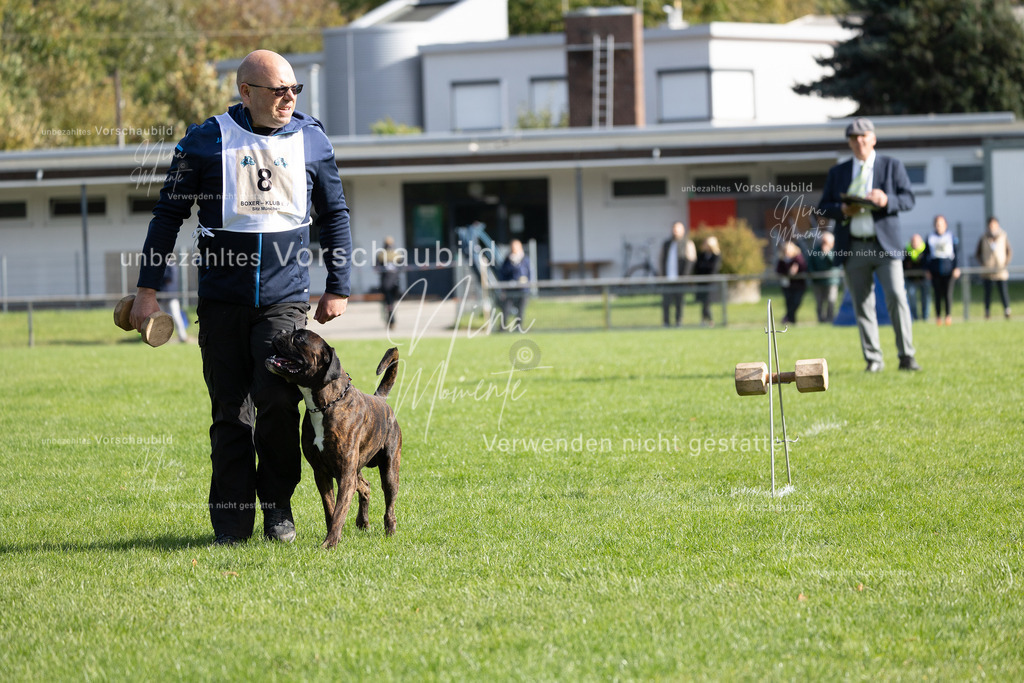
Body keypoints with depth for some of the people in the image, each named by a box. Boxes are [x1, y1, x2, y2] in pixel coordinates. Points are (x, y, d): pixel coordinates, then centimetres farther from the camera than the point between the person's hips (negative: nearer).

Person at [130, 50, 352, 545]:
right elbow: (169, 213, 7)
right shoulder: (206, 142, 0)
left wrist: (337, 288, 15)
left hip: (285, 298, 0)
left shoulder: (312, 141, 6)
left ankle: (278, 511, 3)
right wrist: (148, 287, 4)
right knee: (230, 411, 1)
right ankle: (232, 520, 8)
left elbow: (334, 215, 17)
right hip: (223, 298, 0)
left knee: (277, 402, -14)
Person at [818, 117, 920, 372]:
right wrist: (842, 210, -11)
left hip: (885, 245, -2)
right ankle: (873, 360, 9)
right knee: (862, 305, 2)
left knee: (896, 297, -14)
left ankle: (906, 357, -10)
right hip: (853, 248, 2)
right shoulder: (837, 173, 13)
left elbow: (908, 199, 1)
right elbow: (823, 208, 10)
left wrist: (886, 200, -20)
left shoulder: (892, 166, 7)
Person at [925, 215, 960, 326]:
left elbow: (957, 253, 5)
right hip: (935, 270, 1)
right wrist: (928, 269, 5)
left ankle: (949, 316, -3)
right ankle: (938, 316, 7)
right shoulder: (930, 238, 8)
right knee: (937, 294, 0)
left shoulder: (952, 237, 5)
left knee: (948, 293, -6)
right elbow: (926, 254, 12)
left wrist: (956, 267, -3)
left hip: (949, 270, -1)